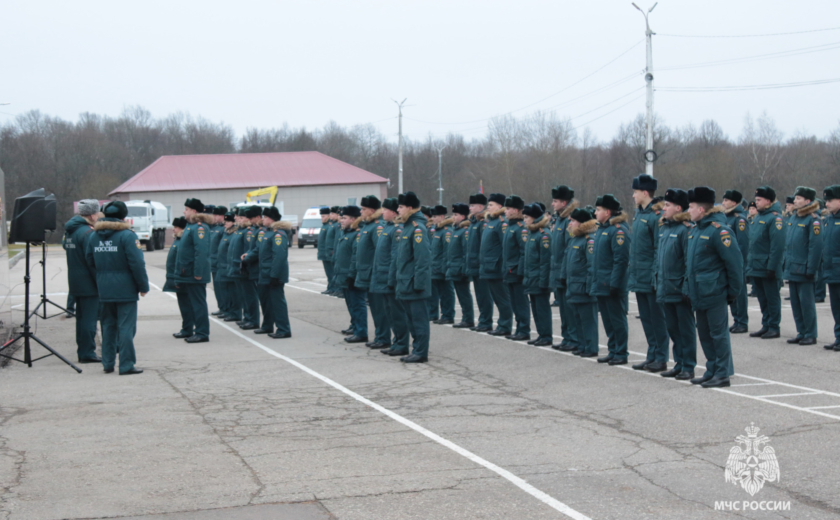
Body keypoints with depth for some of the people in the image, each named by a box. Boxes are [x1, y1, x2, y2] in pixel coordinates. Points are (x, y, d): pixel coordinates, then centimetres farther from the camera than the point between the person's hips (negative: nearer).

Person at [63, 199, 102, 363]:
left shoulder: (70, 231, 12)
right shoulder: (88, 233, -17)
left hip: (75, 282, 9)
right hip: (89, 284, -9)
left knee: (82, 318, 15)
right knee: (90, 318, -4)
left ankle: (82, 352, 21)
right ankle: (87, 353, -3)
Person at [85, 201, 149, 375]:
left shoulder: (95, 236, 6)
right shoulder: (127, 235, -13)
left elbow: (89, 260, 13)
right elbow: (137, 263, -15)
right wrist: (143, 286, -7)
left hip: (104, 290, 6)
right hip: (125, 290, -6)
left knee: (108, 326, 15)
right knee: (126, 327, -2)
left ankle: (108, 363, 20)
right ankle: (126, 365, -3)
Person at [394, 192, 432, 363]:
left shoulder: (418, 228, -16)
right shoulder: (408, 226, 14)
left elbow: (423, 258, -21)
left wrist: (418, 283, -22)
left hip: (415, 285, -10)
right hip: (406, 284, 10)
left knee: (419, 319, -3)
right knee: (412, 318, 14)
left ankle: (421, 352, 2)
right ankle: (417, 350, 21)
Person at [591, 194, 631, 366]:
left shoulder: (618, 230, -15)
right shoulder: (601, 229, 14)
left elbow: (621, 260, -20)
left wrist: (614, 284, -22)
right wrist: (595, 281, 18)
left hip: (612, 286, -9)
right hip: (602, 285, 9)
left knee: (617, 320, -2)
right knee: (608, 320, 14)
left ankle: (621, 354, 4)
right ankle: (613, 351, 21)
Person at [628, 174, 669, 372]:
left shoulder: (655, 216, -15)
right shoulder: (638, 214, 12)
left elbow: (659, 249, -18)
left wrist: (655, 275, -20)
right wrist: (632, 270, 16)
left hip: (650, 279, -9)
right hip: (639, 278, 9)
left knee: (656, 318, 0)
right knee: (646, 318, 13)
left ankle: (661, 358, 6)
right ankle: (652, 356, 20)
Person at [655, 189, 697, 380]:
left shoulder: (687, 229, -13)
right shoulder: (663, 228, 12)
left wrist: (687, 287, -18)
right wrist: (658, 281, 15)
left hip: (680, 290, -8)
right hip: (666, 290, 8)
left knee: (686, 329, 1)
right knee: (673, 328, 13)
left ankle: (688, 367, 7)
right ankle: (679, 363, 22)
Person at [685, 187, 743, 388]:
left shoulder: (719, 230, -15)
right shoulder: (696, 230, 12)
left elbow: (734, 262, -15)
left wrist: (734, 291, -13)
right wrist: (689, 287, 15)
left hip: (714, 294, -9)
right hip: (698, 294, 9)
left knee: (718, 333, -2)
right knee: (704, 333, 14)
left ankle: (723, 374, 4)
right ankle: (712, 371, 23)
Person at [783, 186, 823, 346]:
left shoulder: (813, 220, -11)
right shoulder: (793, 218, 13)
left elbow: (816, 246, -15)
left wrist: (811, 269, -18)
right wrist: (786, 264, 16)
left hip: (804, 270, -8)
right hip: (792, 269, 8)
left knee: (806, 302, -3)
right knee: (795, 302, 11)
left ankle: (811, 335, 5)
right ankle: (801, 333, 19)